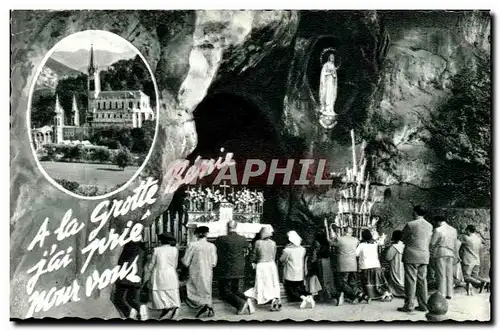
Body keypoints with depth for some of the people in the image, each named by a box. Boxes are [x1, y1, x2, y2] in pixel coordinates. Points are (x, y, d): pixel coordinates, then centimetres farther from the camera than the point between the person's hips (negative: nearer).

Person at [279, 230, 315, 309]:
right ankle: (309, 296, -9)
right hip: (300, 275, 5)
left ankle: (303, 297, -14)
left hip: (290, 275, -5)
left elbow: (281, 260, -5)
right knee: (301, 288, 18)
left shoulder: (287, 250, -19)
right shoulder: (302, 249, -3)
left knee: (290, 289, 9)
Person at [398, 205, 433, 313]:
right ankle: (423, 305, 14)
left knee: (410, 280, -3)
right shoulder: (429, 226, 7)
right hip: (424, 256, 6)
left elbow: (403, 239, 0)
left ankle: (409, 305, -1)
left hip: (411, 256, -6)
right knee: (422, 280, 10)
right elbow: (428, 241, 14)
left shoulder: (410, 225, -12)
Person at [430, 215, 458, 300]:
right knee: (449, 274, 9)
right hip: (450, 254, 5)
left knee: (441, 275, -3)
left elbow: (432, 244, -6)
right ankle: (449, 294, 11)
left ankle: (442, 294, -3)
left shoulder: (438, 230, -9)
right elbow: (455, 245, 15)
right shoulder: (453, 230, 9)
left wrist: (431, 256, 7)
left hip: (440, 254, -5)